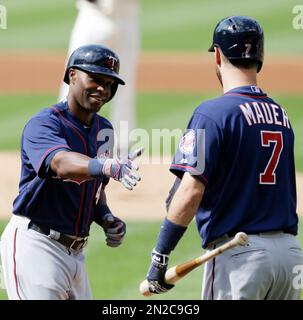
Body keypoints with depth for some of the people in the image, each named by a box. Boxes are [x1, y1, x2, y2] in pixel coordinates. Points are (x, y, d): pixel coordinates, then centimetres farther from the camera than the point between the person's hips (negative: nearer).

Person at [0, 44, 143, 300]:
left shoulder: (103, 129, 13)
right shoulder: (43, 124, -14)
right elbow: (62, 163, -35)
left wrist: (106, 218, 2)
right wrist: (111, 166, -53)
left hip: (75, 250, 8)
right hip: (35, 244, -8)